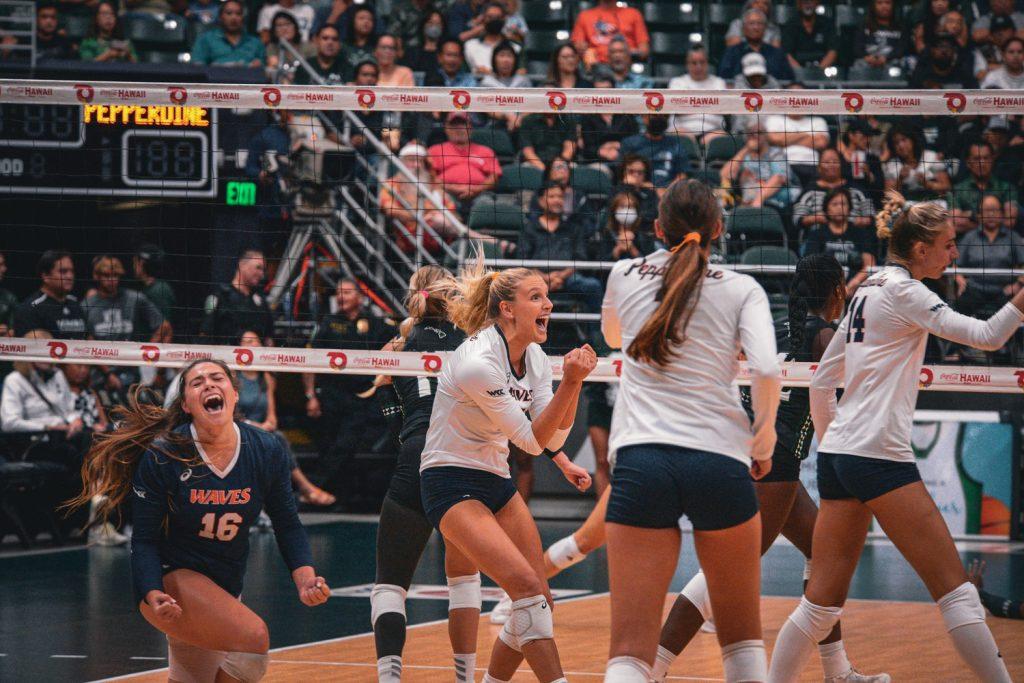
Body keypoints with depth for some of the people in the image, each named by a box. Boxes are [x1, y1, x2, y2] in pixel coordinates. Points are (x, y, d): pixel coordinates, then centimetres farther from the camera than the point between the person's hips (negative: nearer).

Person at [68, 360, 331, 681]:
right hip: (171, 579, -6)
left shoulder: (267, 451, -6)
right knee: (253, 637, -30)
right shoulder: (162, 456, -16)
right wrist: (153, 595, -29)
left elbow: (287, 524, 5)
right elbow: (144, 540, -13)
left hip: (226, 589, 6)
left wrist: (305, 579, -12)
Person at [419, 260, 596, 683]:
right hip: (451, 484, -9)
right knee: (526, 586, -24)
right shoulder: (477, 362, -23)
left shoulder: (535, 358, 2)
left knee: (538, 602, 3)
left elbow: (551, 436, 7)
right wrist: (570, 381, -27)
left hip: (496, 481, 9)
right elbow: (531, 440, -20)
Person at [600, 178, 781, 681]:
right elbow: (765, 370, -9)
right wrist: (764, 435, 7)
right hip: (720, 461, 0)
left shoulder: (624, 276, 12)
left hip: (641, 462, 0)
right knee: (742, 638, 16)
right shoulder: (741, 290, 7)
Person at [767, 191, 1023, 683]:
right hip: (878, 456, -9)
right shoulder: (903, 292, -7)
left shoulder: (868, 291, 18)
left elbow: (822, 382, 21)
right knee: (955, 589, -8)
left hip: (837, 454, 9)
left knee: (823, 602, 9)